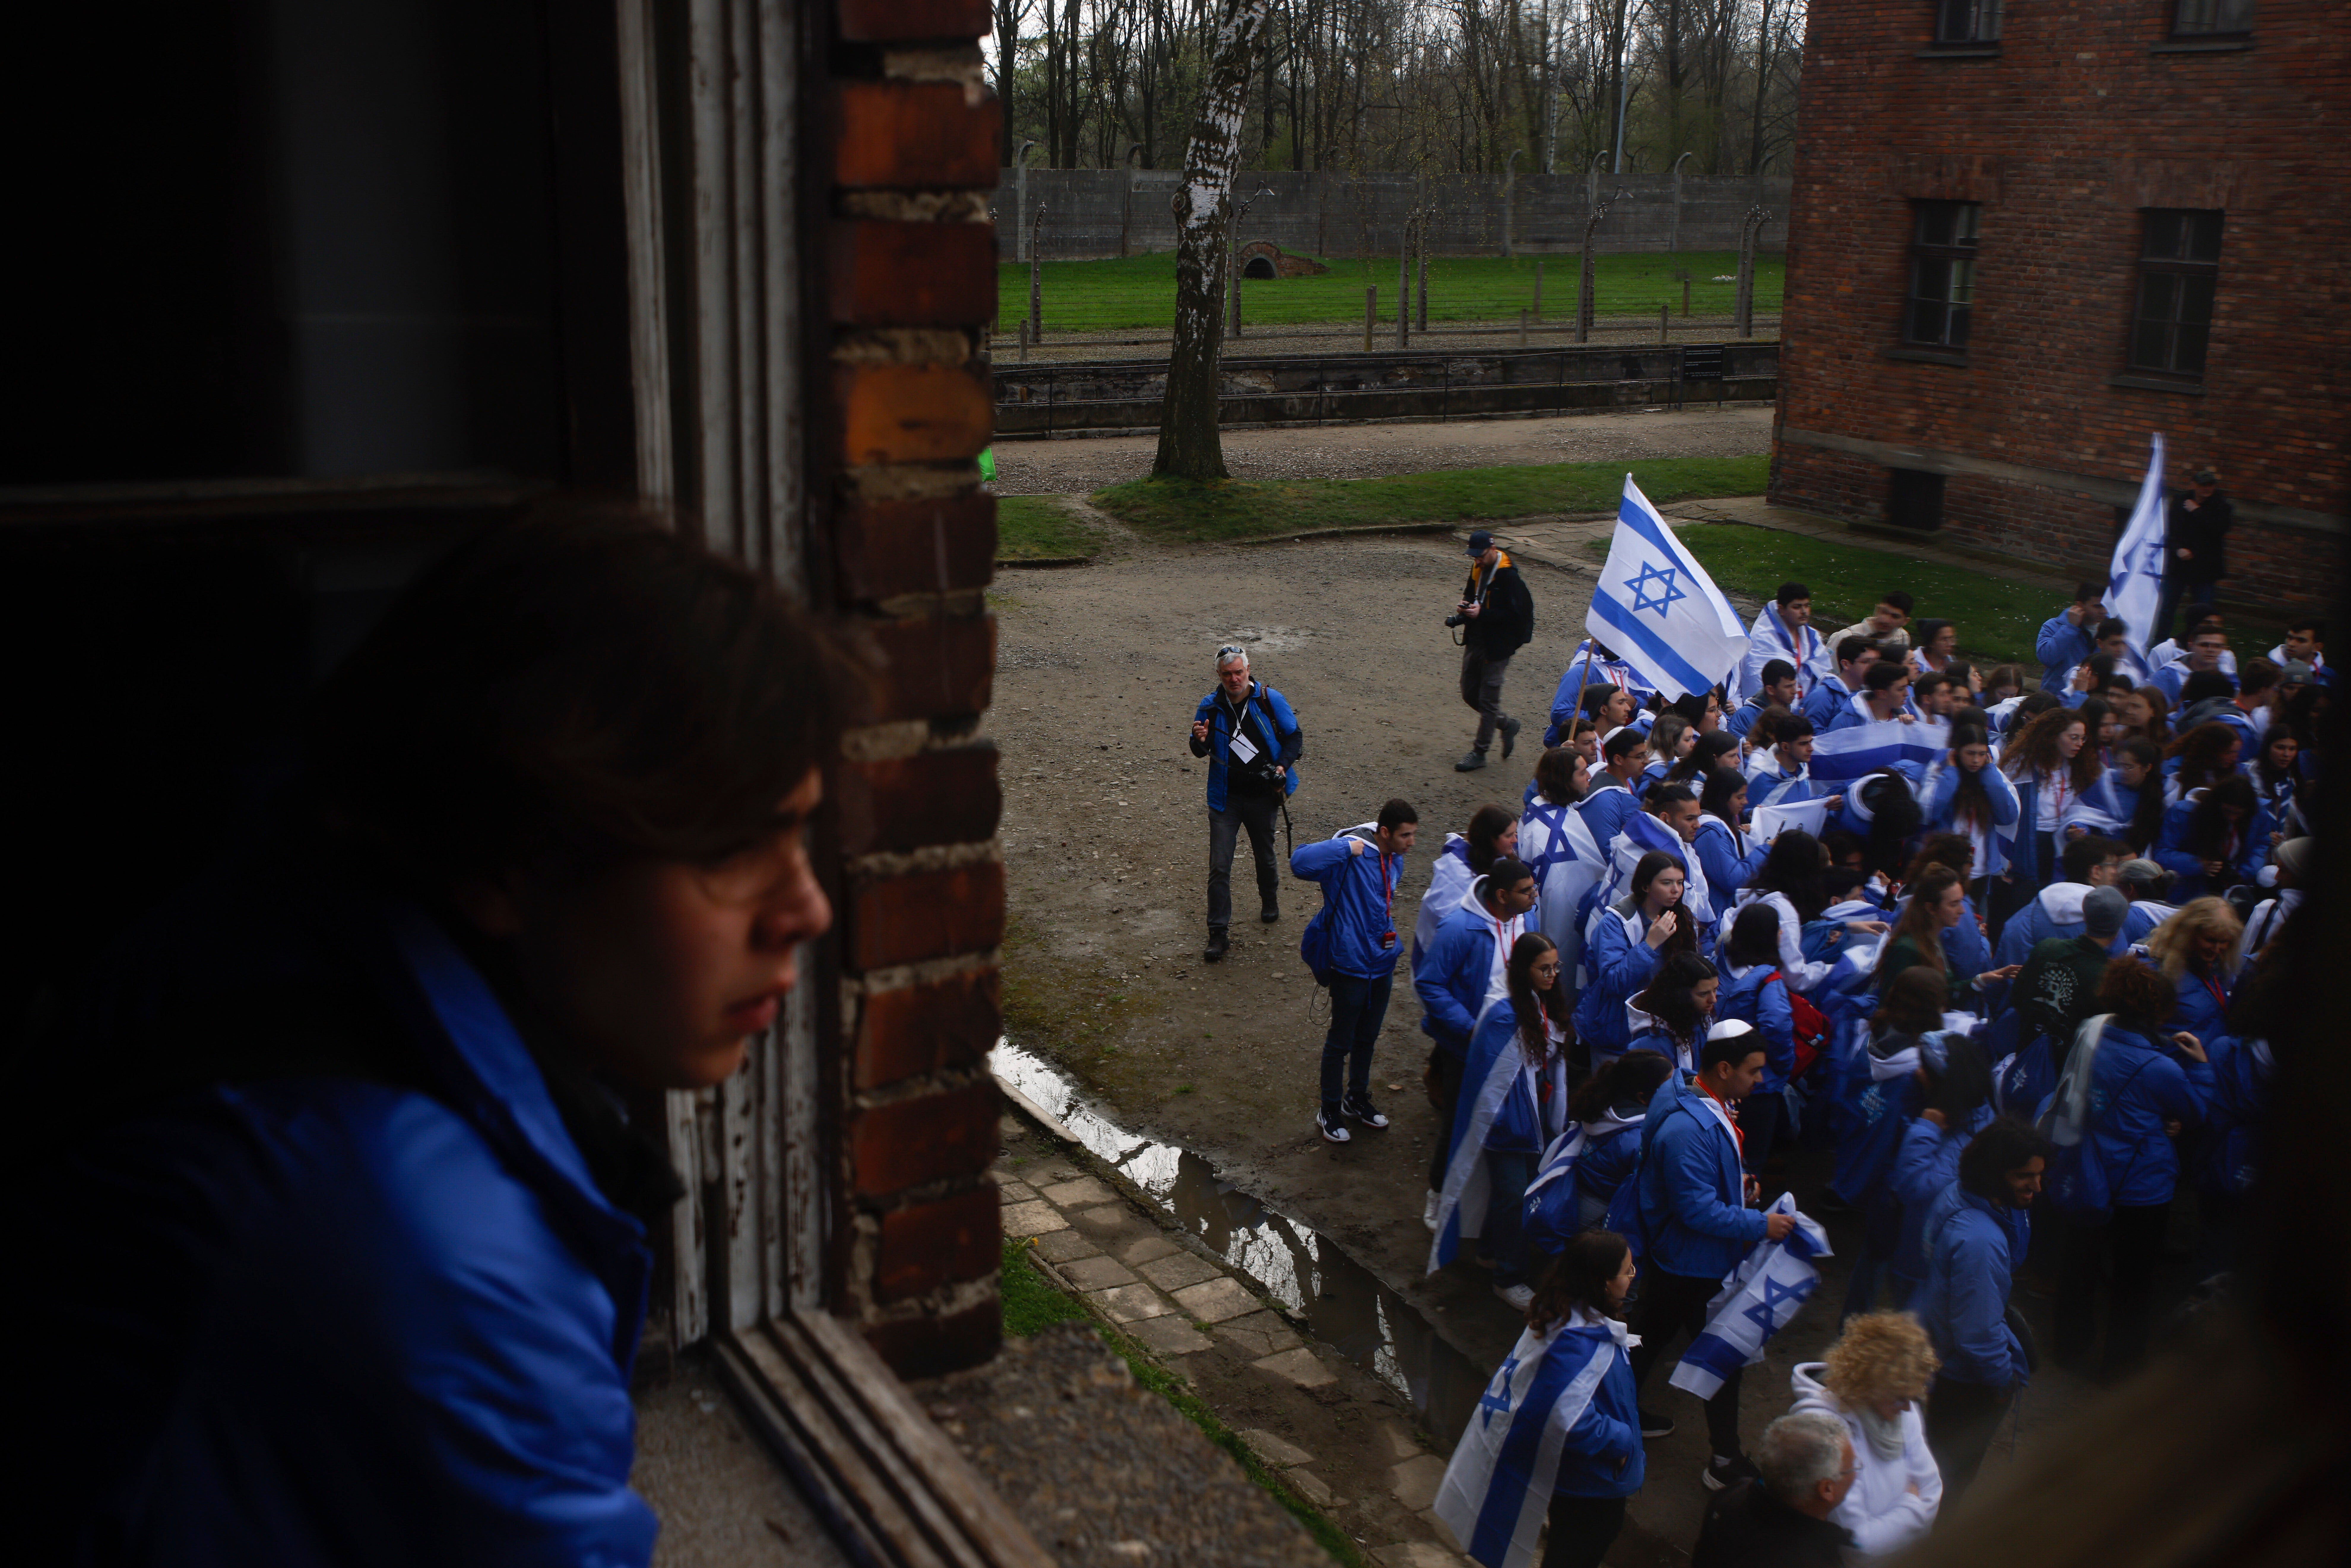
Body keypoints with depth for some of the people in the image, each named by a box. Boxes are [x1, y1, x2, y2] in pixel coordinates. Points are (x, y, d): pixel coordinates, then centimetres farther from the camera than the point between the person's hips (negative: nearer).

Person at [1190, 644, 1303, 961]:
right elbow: (1200, 752, 5)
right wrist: (1201, 741, -19)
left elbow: (1294, 737, 2)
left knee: (1265, 855, 20)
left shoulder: (1270, 700, -7)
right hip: (1225, 797, 0)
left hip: (1263, 795, 0)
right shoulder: (1210, 706, -3)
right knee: (1219, 866, -6)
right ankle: (1218, 935, -1)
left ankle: (1270, 900, 50)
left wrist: (1282, 766, -15)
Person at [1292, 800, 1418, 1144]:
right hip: (1350, 965, -7)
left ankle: (1357, 1099, 41)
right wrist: (1346, 849, -35)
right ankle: (1329, 1111, 24)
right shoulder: (1351, 853, -22)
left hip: (1382, 964, 8)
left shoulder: (1395, 859, 3)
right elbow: (1300, 863, -36)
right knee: (1341, 1041, 7)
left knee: (1368, 1037, 22)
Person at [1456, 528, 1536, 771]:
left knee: (1488, 699, 1)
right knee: (1469, 693, 15)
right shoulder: (1478, 569, 6)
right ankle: (1507, 724, 35)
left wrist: (1482, 614, -26)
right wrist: (1465, 607, -1)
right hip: (1476, 640, 9)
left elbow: (1514, 614, -21)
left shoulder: (1508, 576, -19)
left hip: (1497, 646, -9)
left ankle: (1480, 752, 11)